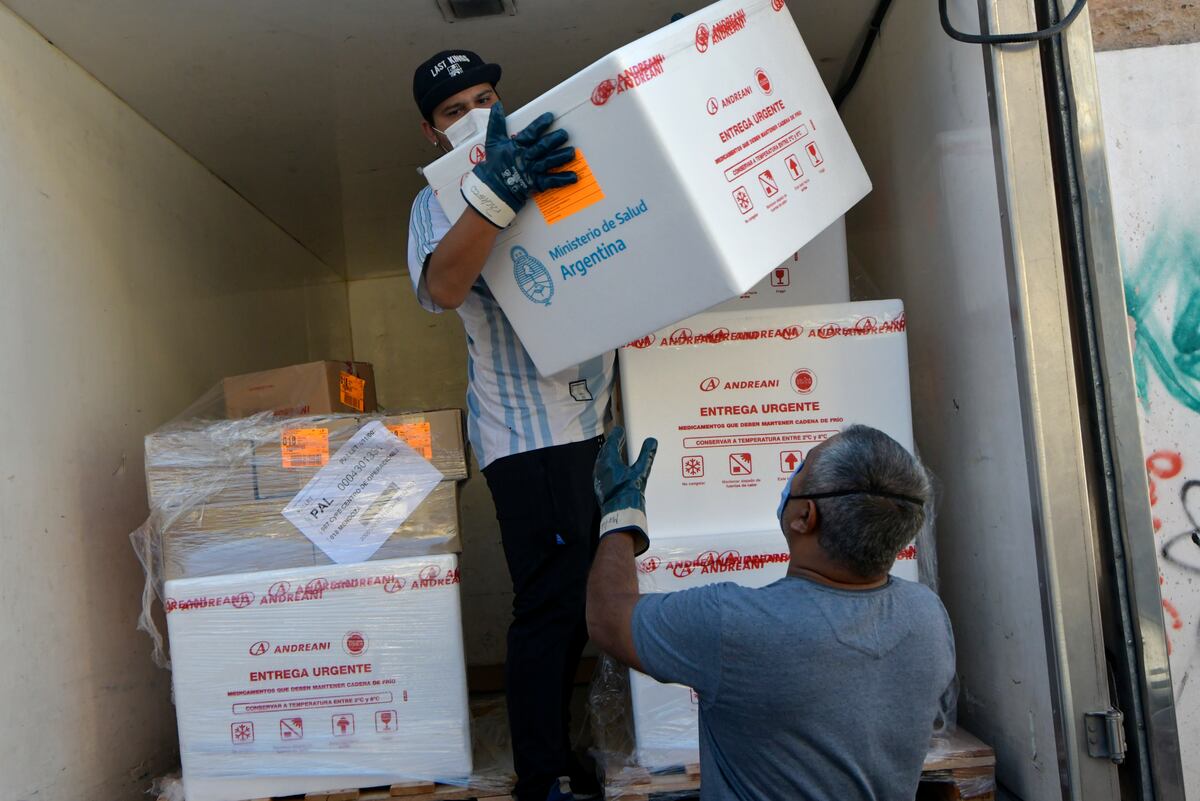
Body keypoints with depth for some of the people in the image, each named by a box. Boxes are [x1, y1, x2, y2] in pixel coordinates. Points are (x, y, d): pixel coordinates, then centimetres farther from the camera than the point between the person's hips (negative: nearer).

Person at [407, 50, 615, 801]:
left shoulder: (548, 170, 18)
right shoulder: (443, 199, 0)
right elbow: (443, 287, -23)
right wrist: (494, 192, -33)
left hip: (593, 415, 7)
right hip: (530, 429, -7)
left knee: (583, 598, 14)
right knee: (550, 607, -5)